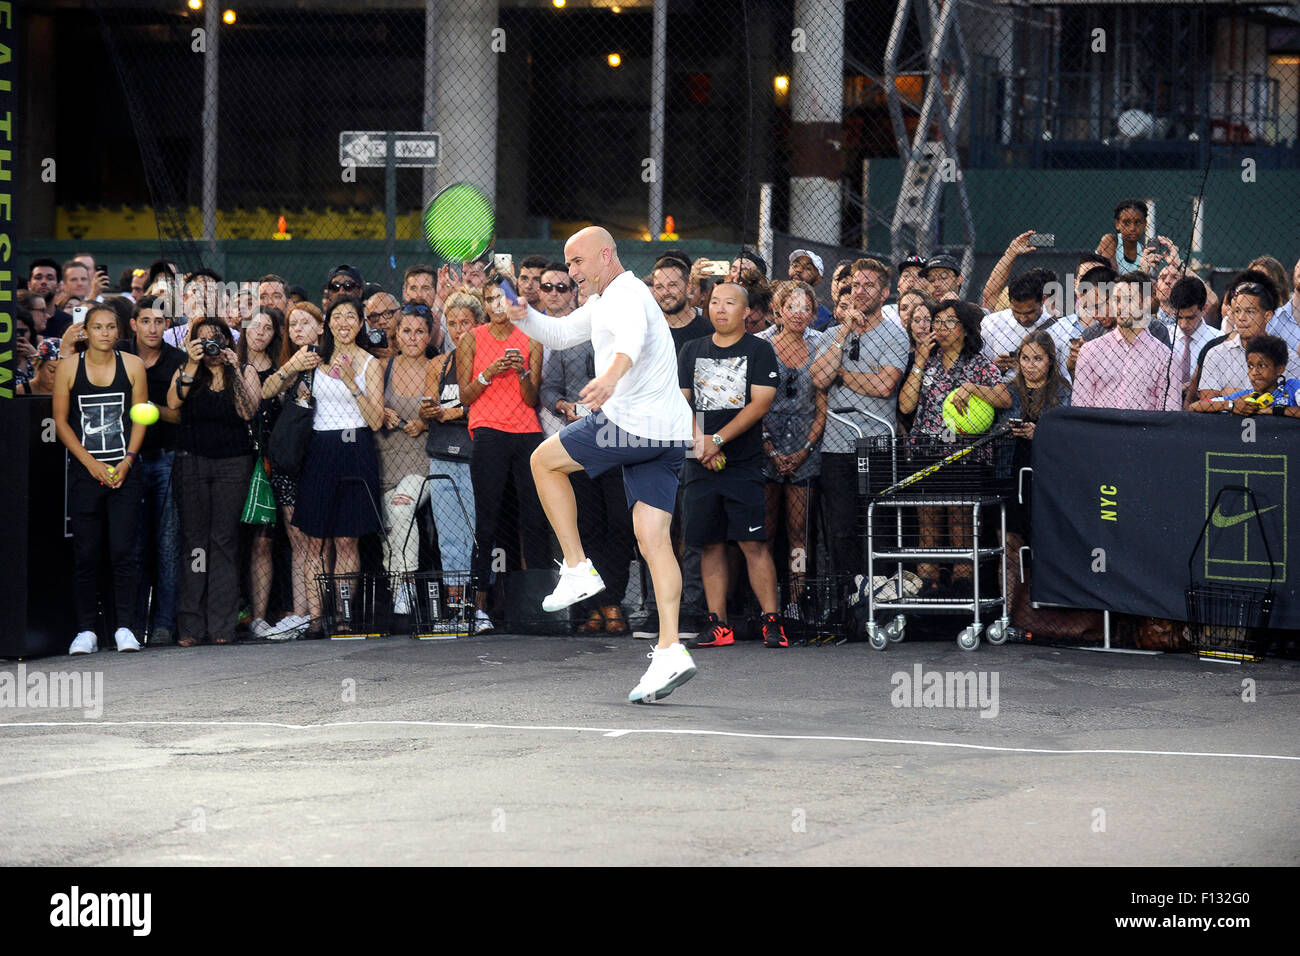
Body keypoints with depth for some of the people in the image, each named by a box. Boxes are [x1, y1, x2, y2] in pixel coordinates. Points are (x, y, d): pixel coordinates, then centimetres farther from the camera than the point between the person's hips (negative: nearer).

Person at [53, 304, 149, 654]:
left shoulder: (132, 365, 4)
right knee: (85, 554, 1)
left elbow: (140, 416, 7)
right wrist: (92, 464, -6)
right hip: (84, 473, 0)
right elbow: (61, 420, 2)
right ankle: (86, 630, 6)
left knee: (123, 550, -6)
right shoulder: (69, 367, 2)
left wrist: (127, 461, -6)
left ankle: (125, 627, 0)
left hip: (124, 471, 0)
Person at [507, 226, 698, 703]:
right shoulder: (603, 302, 24)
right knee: (652, 537, 1)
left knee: (544, 460, 10)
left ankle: (577, 570, 8)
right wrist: (524, 317, 10)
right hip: (667, 435, 10)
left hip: (628, 423, -10)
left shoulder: (625, 294, -10)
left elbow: (633, 337, -32)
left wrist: (611, 376, -54)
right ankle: (670, 651, -8)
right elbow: (560, 333, 33)